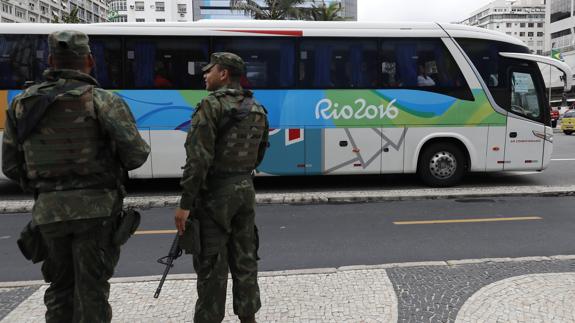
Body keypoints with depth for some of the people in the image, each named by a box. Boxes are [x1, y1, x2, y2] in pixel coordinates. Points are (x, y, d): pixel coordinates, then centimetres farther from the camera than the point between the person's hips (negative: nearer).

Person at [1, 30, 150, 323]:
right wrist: (113, 164, 9)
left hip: (48, 211, 4)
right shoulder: (103, 101, -9)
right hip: (95, 208, -4)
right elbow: (136, 155, -13)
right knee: (91, 289, 5)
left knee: (60, 286, 19)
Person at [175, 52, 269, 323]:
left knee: (211, 264, 3)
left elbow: (198, 158, -19)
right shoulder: (257, 110, 8)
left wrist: (185, 203, -17)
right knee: (244, 258, 15)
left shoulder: (212, 106, -13)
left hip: (215, 193, -7)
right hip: (245, 189, 7)